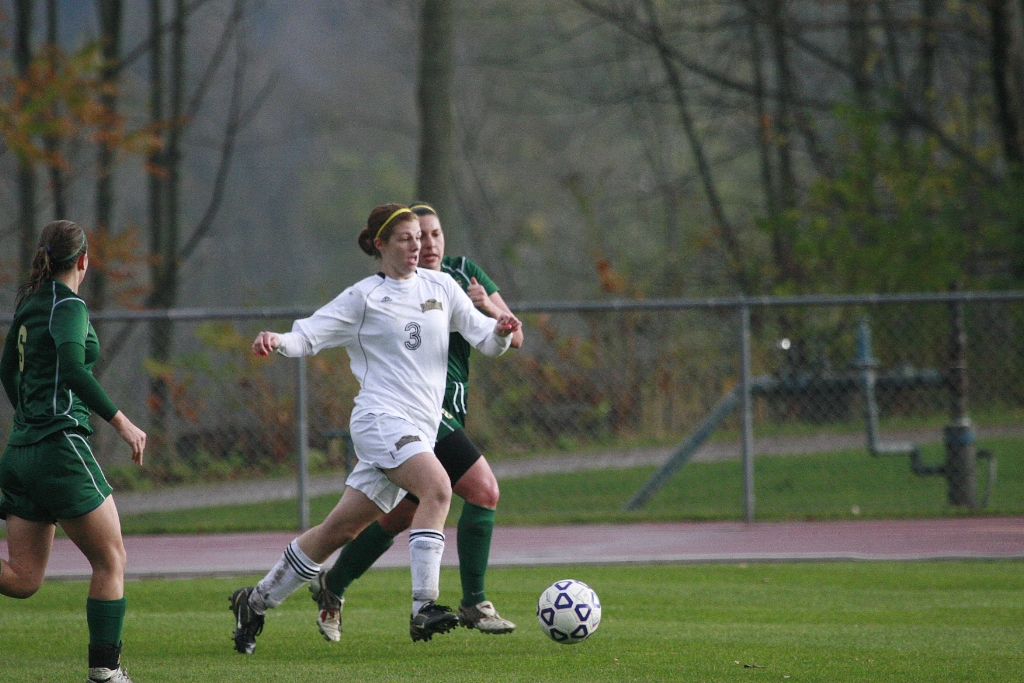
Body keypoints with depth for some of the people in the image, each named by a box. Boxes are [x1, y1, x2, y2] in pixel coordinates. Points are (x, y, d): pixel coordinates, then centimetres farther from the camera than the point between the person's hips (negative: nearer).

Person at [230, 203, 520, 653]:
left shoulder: (440, 287, 14)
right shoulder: (363, 298, 2)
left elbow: (486, 340, 13)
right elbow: (308, 336, 0)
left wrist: (501, 331, -10)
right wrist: (277, 341, -21)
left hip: (420, 429, 5)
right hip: (381, 418, -5)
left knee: (339, 530, 6)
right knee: (437, 487, -30)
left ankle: (255, 602, 19)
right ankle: (423, 608, -35)